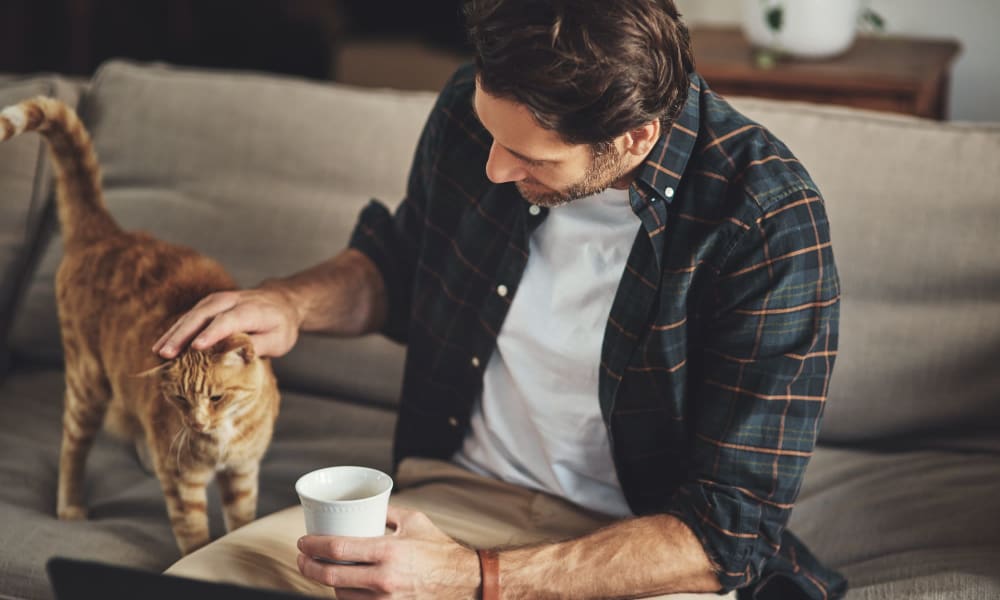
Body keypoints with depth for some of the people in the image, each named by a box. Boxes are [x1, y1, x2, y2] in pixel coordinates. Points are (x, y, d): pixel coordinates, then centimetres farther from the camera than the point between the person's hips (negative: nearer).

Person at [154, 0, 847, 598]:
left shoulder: (769, 228, -21)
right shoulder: (476, 106, -6)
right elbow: (396, 264, 17)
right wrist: (292, 302, -6)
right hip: (460, 494, 3)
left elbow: (730, 530, -21)